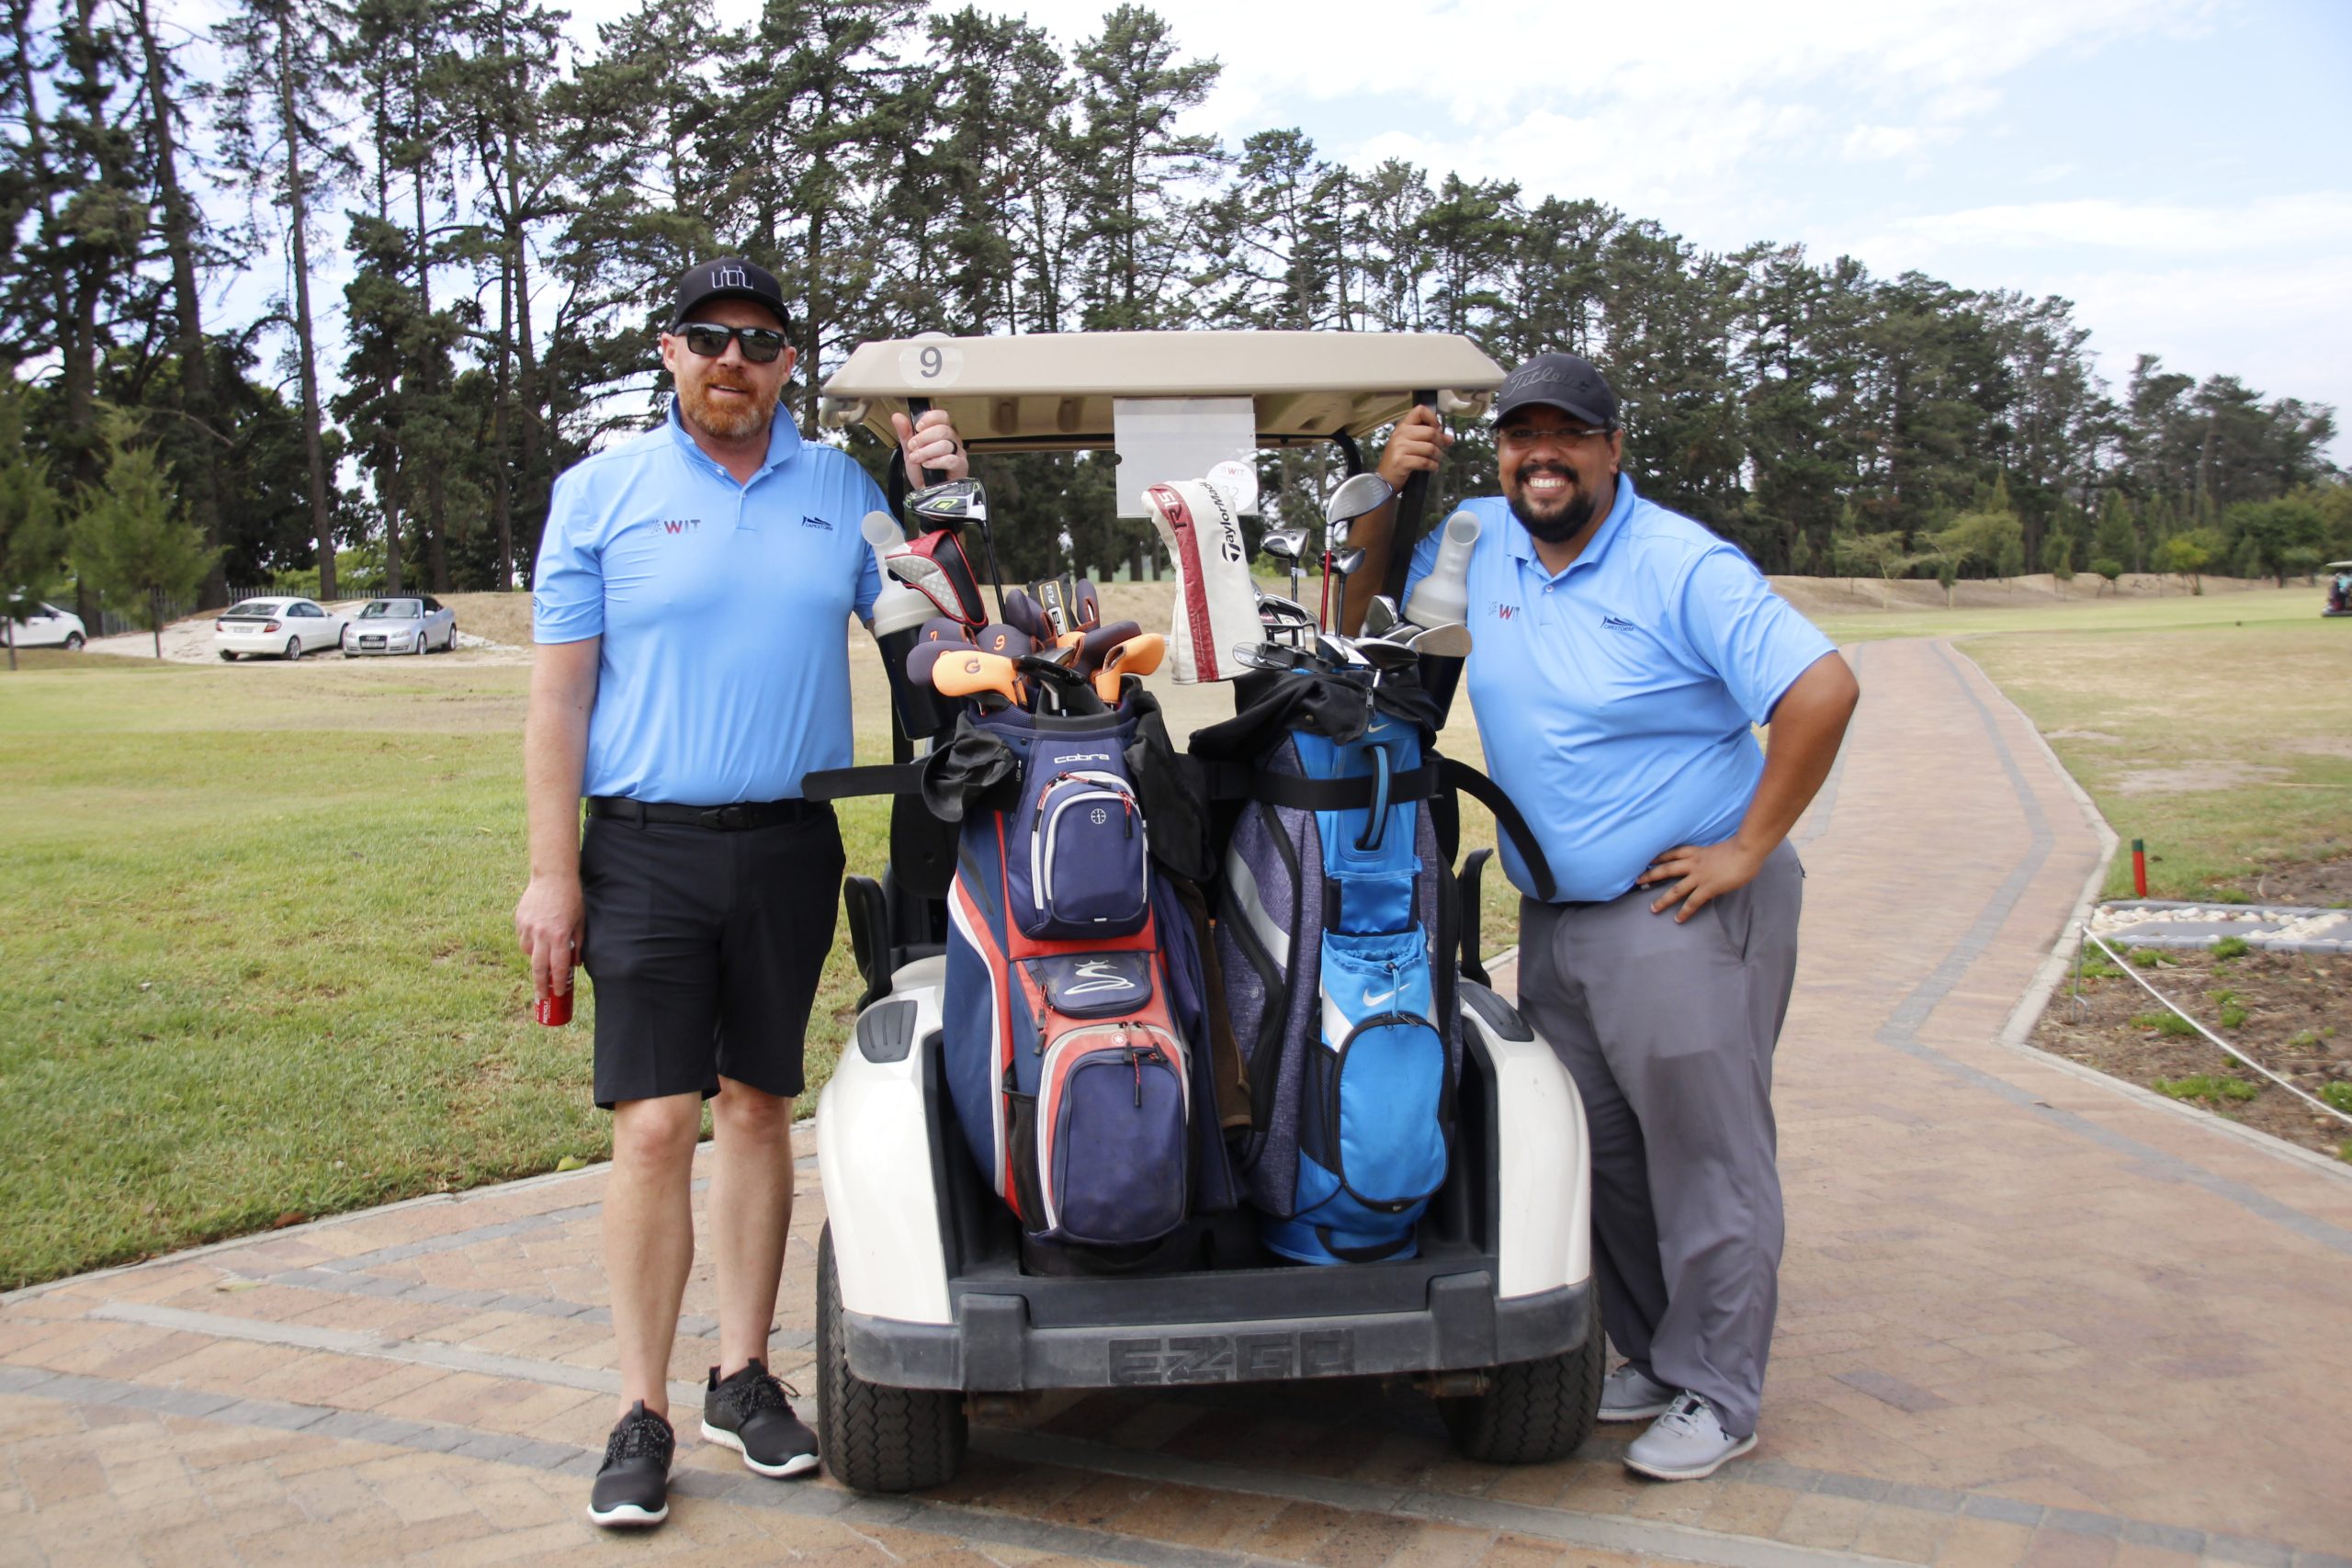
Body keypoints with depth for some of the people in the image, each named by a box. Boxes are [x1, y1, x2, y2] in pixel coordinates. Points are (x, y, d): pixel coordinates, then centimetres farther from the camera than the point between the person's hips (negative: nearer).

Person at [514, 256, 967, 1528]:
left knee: (758, 1104, 9)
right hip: (646, 849, -2)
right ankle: (642, 1414, 4)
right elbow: (558, 693, 0)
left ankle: (743, 1375, 20)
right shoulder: (601, 491, 4)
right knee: (656, 1122, -6)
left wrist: (938, 502, -5)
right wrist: (552, 875, -5)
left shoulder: (841, 488, 10)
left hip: (789, 847, 2)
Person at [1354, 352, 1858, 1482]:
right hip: (1554, 919, 7)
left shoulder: (1683, 567, -13)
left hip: (1683, 913, -6)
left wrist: (1749, 848, -17)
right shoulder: (1477, 544, 5)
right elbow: (1357, 616, 16)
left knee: (1704, 1157, 1)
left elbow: (1822, 690, -19)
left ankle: (1714, 1396, 13)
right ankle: (1647, 1355, 29)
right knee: (1598, 1156, 14)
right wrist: (1386, 495, -1)